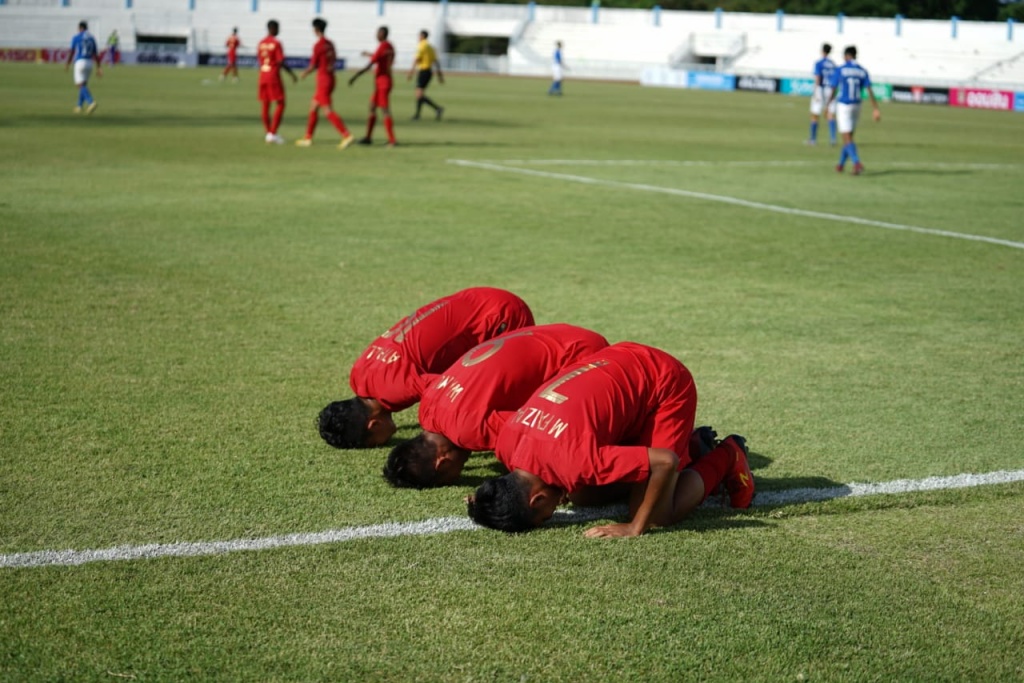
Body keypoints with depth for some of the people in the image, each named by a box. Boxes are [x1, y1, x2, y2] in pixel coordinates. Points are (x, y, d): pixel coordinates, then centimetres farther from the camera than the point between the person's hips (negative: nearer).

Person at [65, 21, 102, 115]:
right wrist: (98, 68, 12)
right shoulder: (91, 38, 12)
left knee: (80, 85, -10)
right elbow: (96, 54, 10)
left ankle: (91, 102, -32)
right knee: (83, 85, 17)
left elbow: (71, 52, -3)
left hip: (80, 62, -6)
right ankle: (79, 106, 19)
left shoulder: (76, 37, -2)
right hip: (89, 63, 6)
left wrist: (67, 65, 8)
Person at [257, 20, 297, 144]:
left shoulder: (261, 43, 7)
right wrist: (291, 73, -7)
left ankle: (268, 133, 16)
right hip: (274, 76, -7)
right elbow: (281, 62, -16)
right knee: (280, 105, -2)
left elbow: (259, 60, 11)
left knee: (265, 105, 11)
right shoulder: (276, 43, -12)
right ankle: (272, 133, -10)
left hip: (263, 76, 7)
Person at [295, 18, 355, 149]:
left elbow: (313, 66, -12)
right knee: (313, 106, 16)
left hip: (323, 81, -9)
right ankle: (308, 138, 19)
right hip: (330, 78, 9)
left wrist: (304, 74, 7)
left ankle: (347, 135, -18)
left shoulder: (318, 45, -14)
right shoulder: (330, 44, 10)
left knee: (328, 111, -10)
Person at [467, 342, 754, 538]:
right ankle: (690, 444, 25)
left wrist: (636, 527, -29)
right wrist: (488, 504, 1)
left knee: (657, 514, -15)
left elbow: (665, 461, -37)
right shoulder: (506, 443, -15)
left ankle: (725, 457, 12)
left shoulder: (574, 458, -38)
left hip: (666, 384, -8)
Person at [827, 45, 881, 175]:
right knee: (848, 136, 19)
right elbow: (869, 91, -4)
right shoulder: (862, 71, 3)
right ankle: (841, 164, 29)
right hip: (856, 106, 5)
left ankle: (857, 163, -26)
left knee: (847, 138, -8)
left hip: (843, 106, -5)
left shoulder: (839, 70, -7)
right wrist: (875, 109, -4)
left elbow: (833, 91, -6)